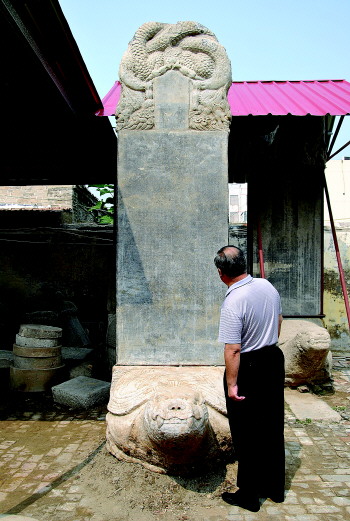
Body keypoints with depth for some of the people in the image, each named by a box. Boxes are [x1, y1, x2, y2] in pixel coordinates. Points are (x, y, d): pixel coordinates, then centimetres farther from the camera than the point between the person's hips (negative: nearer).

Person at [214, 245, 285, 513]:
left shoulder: (233, 302, -26)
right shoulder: (267, 286, -2)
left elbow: (233, 349, -25)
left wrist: (231, 384, -18)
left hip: (248, 368, -8)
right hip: (275, 360, 8)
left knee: (247, 435, 9)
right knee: (273, 428, 20)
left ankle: (249, 495, 24)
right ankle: (275, 488, 36)